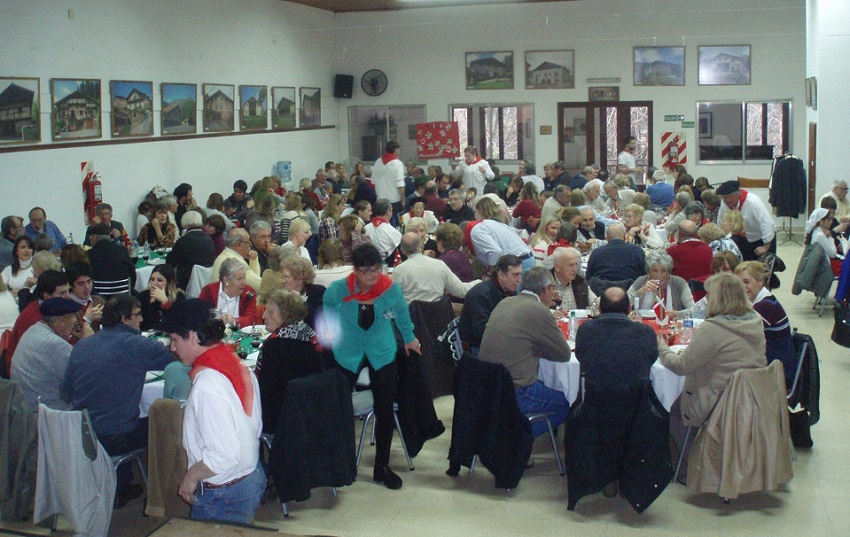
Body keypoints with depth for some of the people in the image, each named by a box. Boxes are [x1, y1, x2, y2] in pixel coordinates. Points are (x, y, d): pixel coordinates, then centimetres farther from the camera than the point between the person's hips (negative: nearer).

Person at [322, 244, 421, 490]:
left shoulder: (391, 288, -19)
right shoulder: (338, 289, -21)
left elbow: (402, 313, 3)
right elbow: (327, 309, 3)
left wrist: (409, 338, 16)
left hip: (383, 353, 1)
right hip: (348, 353, -1)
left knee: (385, 411, 3)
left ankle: (382, 467, 18)